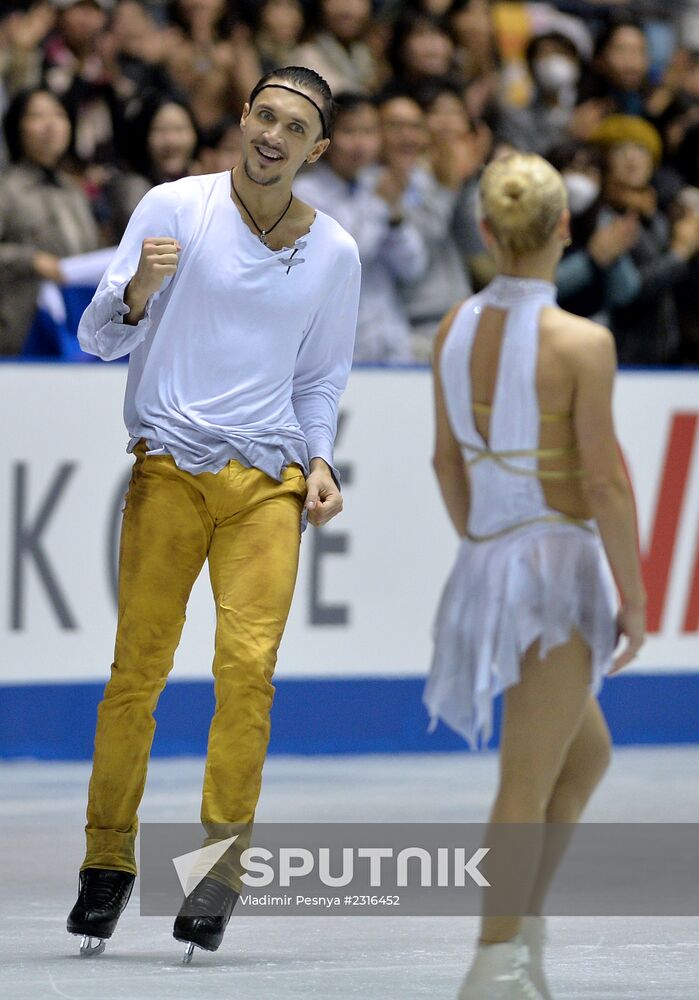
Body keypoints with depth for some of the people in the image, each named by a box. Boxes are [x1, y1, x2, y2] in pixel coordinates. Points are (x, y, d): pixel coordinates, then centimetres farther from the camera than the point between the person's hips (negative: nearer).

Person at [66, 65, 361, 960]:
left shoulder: (334, 253, 11)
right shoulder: (173, 210, 3)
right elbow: (99, 336, 3)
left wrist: (318, 460, 7)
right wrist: (139, 289, -17)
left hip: (269, 481, 2)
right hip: (168, 469, -1)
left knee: (248, 665, -14)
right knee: (138, 668, -6)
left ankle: (221, 863, -9)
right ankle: (107, 861, 5)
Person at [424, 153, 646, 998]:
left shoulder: (456, 329, 3)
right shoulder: (581, 342, -17)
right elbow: (604, 483, -16)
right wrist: (634, 596, -8)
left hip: (487, 558, 7)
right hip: (559, 557, -7)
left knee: (586, 753, 23)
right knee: (528, 783, -2)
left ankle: (522, 926, 18)